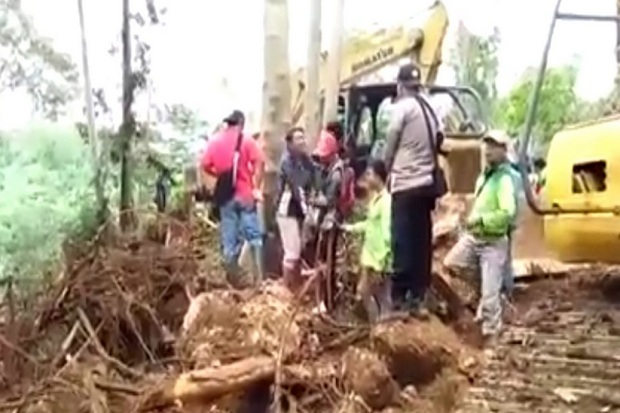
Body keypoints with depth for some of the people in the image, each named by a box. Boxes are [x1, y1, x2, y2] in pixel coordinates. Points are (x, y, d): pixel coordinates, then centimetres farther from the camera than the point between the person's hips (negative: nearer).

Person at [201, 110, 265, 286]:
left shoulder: (215, 140, 6)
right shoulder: (246, 139, -1)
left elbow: (206, 165, 2)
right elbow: (258, 163, -11)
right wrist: (257, 188, -9)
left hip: (225, 196, 3)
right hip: (245, 194, -2)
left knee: (229, 241, 7)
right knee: (254, 235, 4)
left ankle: (233, 281, 10)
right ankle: (259, 276, -4)